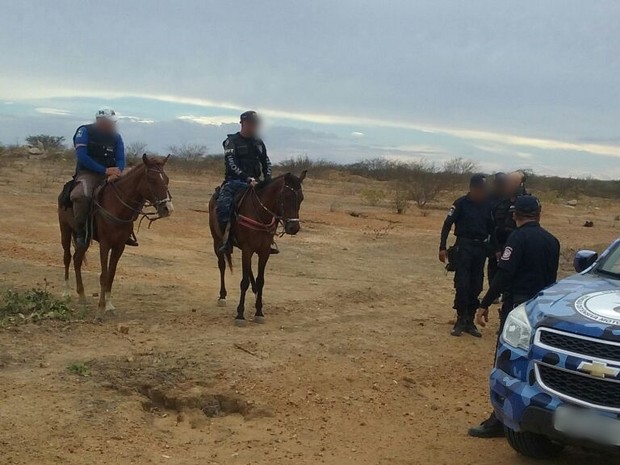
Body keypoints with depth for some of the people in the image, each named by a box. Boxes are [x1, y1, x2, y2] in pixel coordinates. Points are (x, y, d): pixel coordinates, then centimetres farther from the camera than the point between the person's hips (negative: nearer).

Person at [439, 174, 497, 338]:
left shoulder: (487, 205, 6)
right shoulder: (461, 203, -7)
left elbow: (492, 228, 15)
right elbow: (447, 224, -6)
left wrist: (495, 249, 10)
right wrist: (443, 247, -12)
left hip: (481, 248, 4)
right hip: (464, 246, -4)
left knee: (476, 287, 5)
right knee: (462, 285, -8)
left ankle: (469, 321, 13)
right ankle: (460, 320, 2)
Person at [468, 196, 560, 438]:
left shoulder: (519, 238, -11)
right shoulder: (551, 241, 11)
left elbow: (503, 275, -18)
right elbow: (551, 277, 17)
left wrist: (484, 305, -15)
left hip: (518, 306, -7)